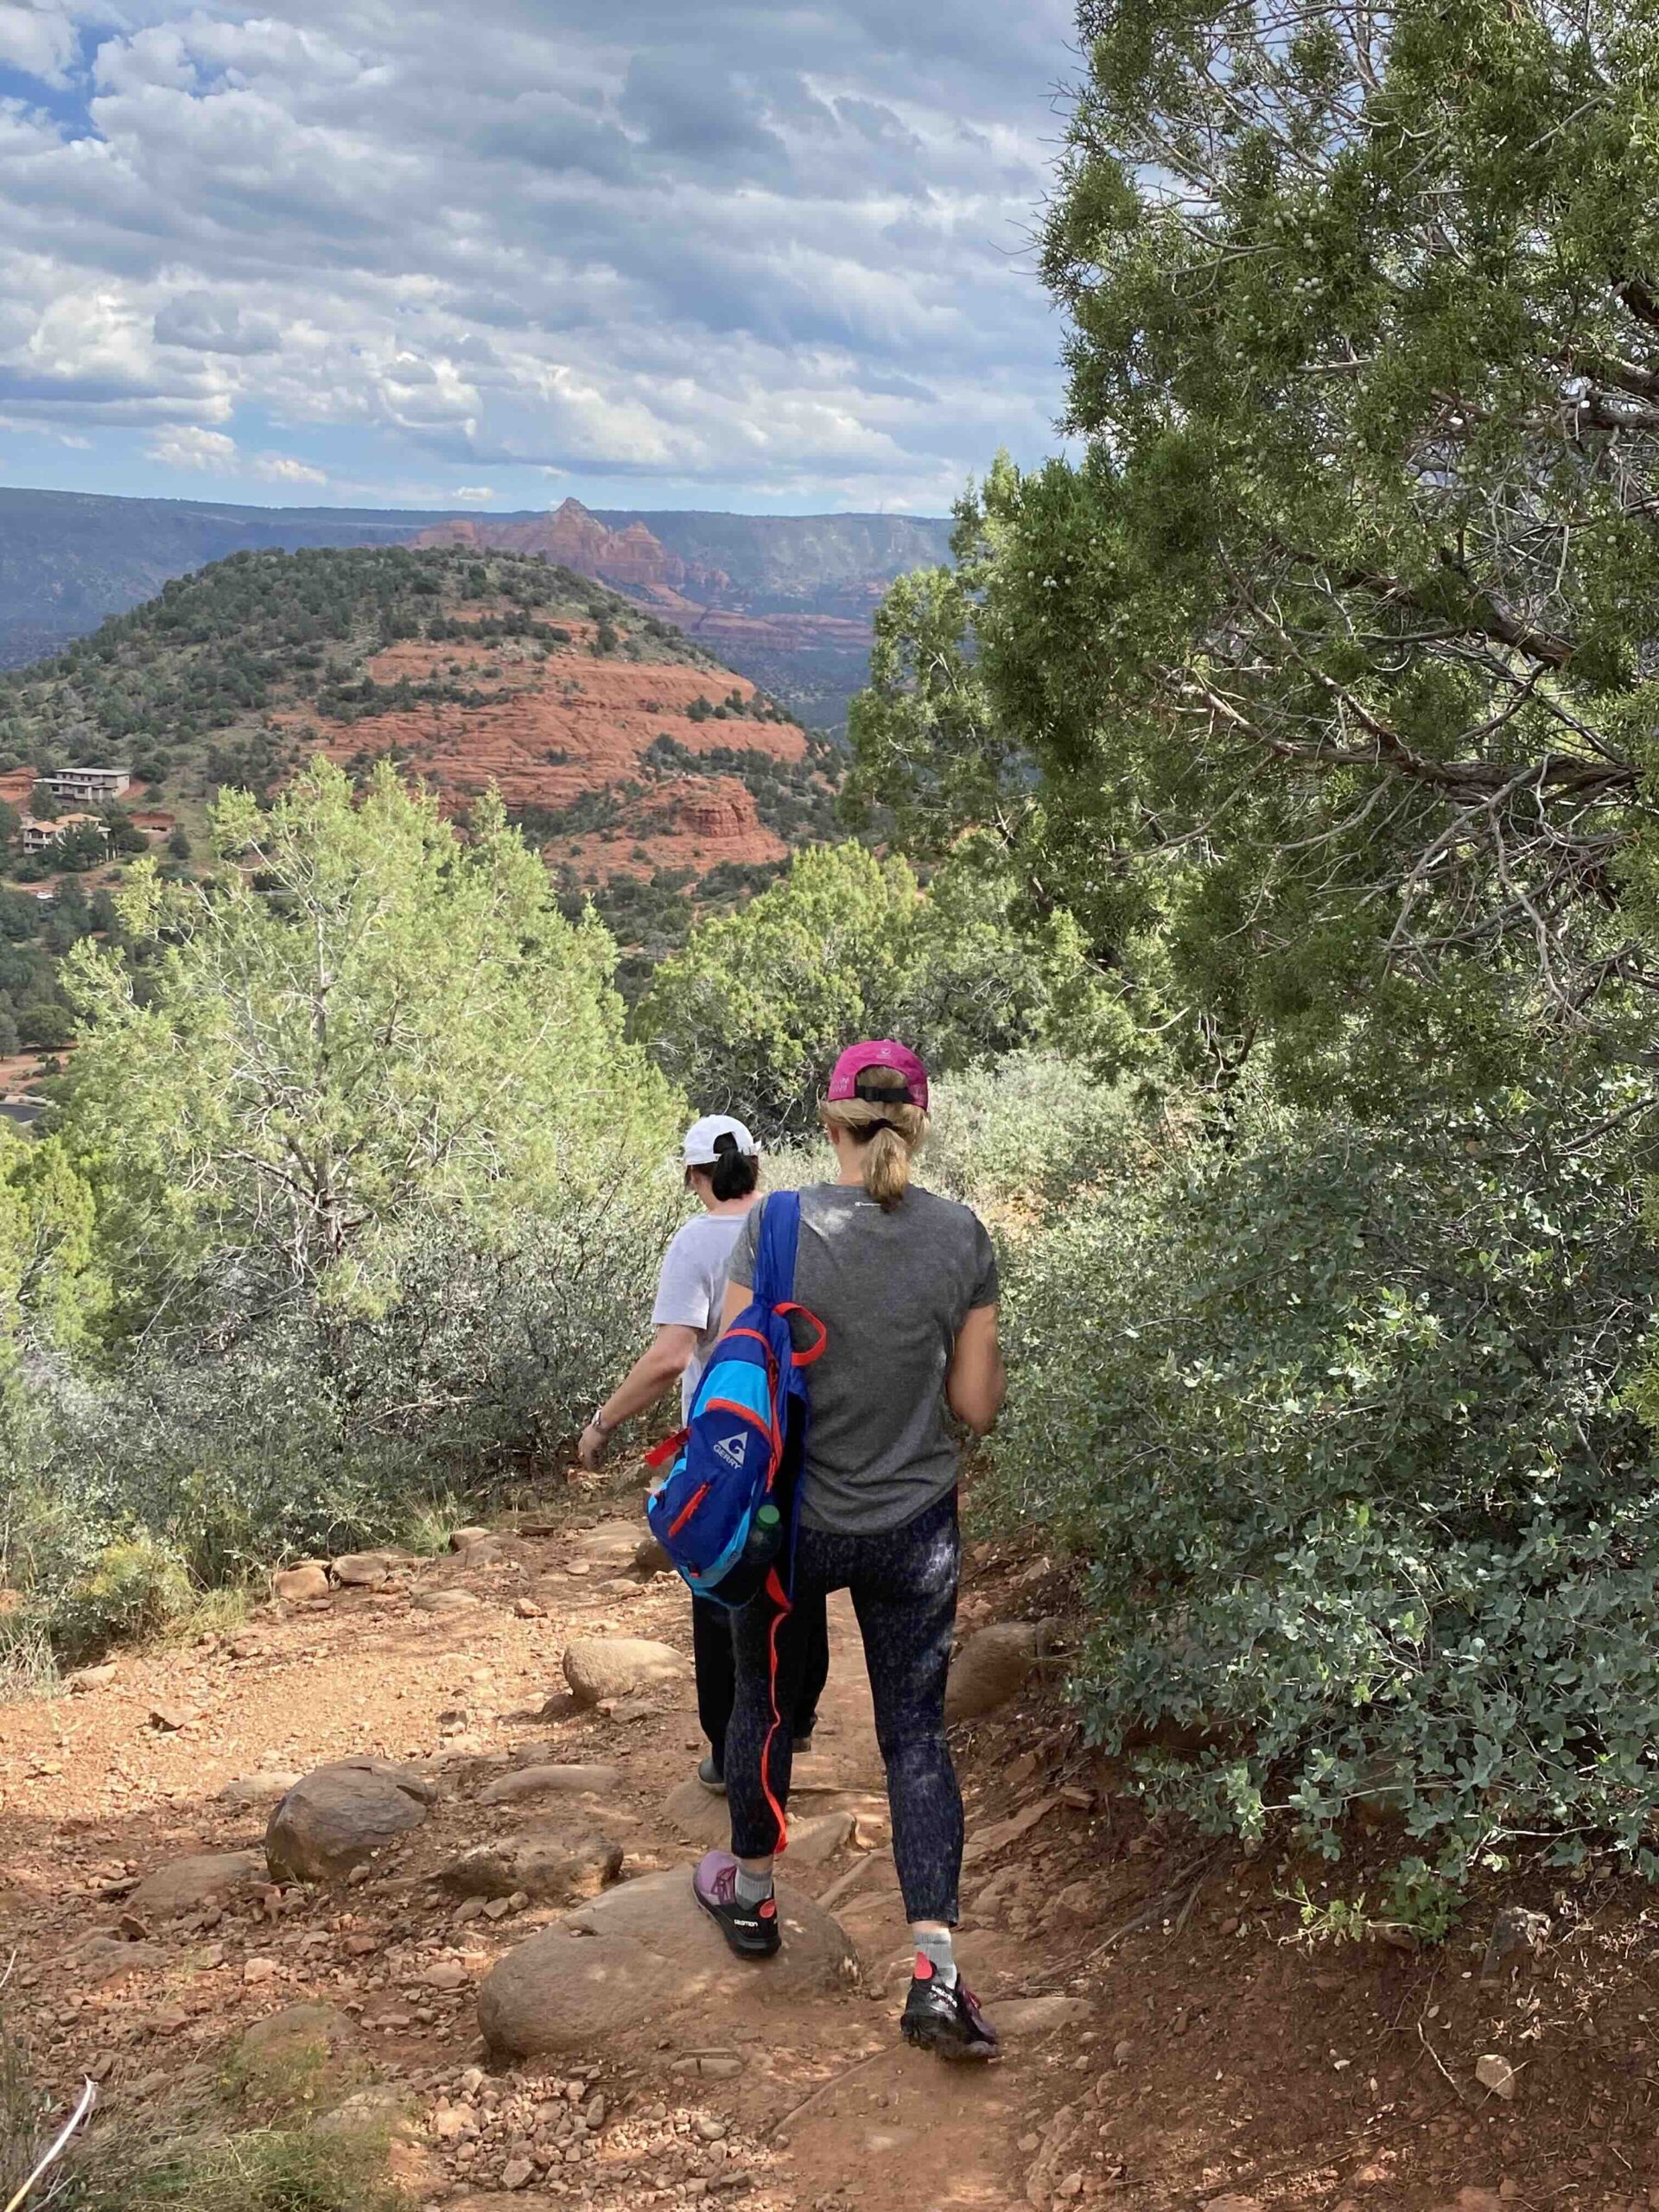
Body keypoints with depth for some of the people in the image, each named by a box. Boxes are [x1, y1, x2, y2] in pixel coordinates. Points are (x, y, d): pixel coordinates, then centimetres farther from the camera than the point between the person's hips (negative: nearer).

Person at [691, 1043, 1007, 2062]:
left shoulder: (779, 1226, -17)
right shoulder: (963, 1236, -9)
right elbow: (979, 1406, -4)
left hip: (794, 1523, -1)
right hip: (916, 1528, 2)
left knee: (766, 1703, 22)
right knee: (918, 1735, 11)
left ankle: (751, 1896, 42)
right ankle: (935, 1971, 4)